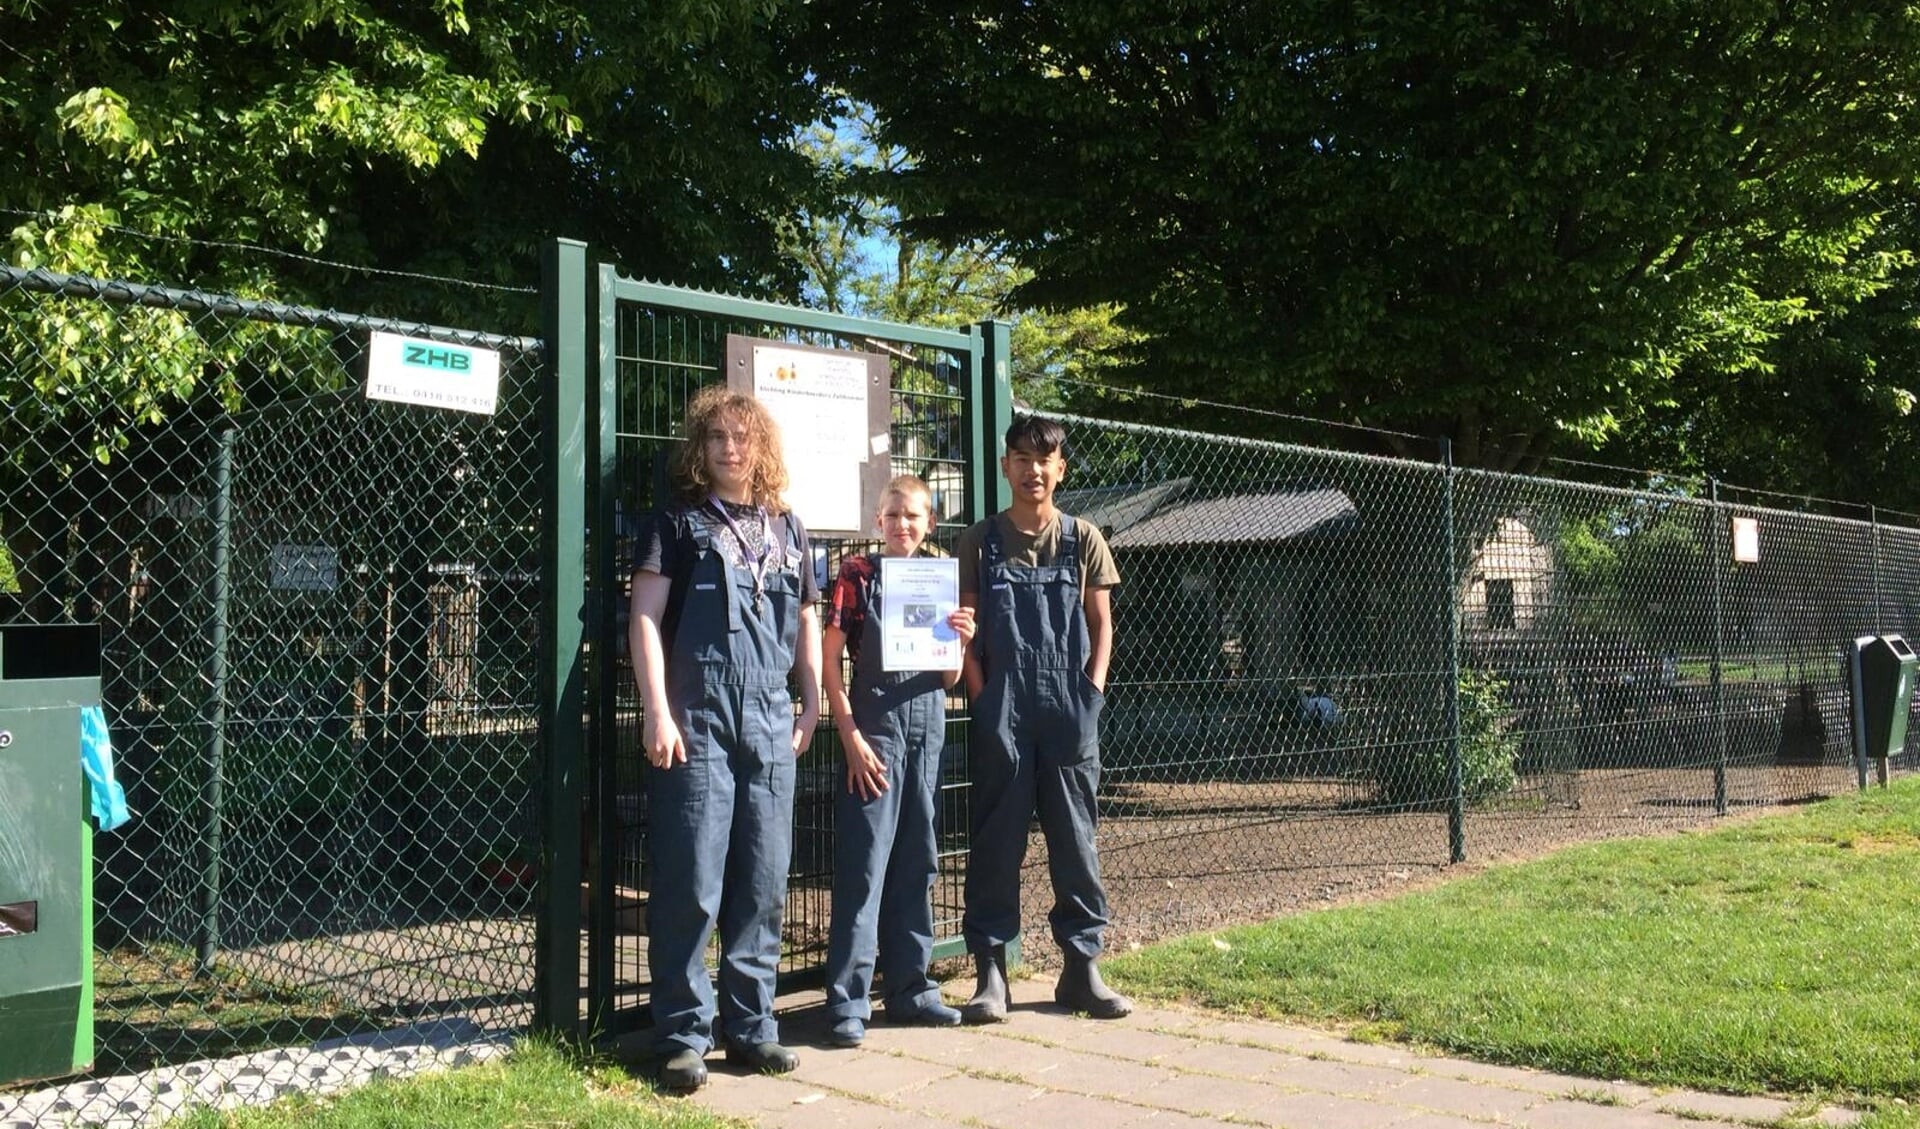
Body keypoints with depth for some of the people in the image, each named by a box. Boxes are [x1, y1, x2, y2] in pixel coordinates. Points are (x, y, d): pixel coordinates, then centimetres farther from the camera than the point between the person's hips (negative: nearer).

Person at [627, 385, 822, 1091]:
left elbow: (806, 624, 22)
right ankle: (684, 1035, 5)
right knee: (691, 885, -5)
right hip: (696, 720, -4)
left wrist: (811, 707, 14)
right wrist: (657, 712, -12)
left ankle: (750, 1025, 17)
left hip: (769, 724, 4)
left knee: (763, 885, 7)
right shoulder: (677, 522, 4)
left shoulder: (786, 530, 17)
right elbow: (645, 618, -3)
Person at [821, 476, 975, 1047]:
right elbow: (831, 661, -5)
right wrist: (852, 737, -12)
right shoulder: (857, 575, 0)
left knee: (917, 862, 11)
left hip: (927, 729, 5)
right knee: (864, 864, -6)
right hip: (873, 729, -5)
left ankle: (910, 986, 20)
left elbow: (948, 680, 14)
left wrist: (960, 640, -7)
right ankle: (848, 1000, -1)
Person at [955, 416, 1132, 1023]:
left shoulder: (1083, 540, 7)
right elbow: (965, 625, 5)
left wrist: (1093, 691, -2)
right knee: (997, 837, 3)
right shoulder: (980, 541, 5)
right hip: (1002, 711, -1)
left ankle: (1081, 967, 15)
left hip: (1069, 709, 1)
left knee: (1075, 836, 6)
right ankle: (990, 970, 10)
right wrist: (981, 693, -5)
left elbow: (1101, 624, 9)